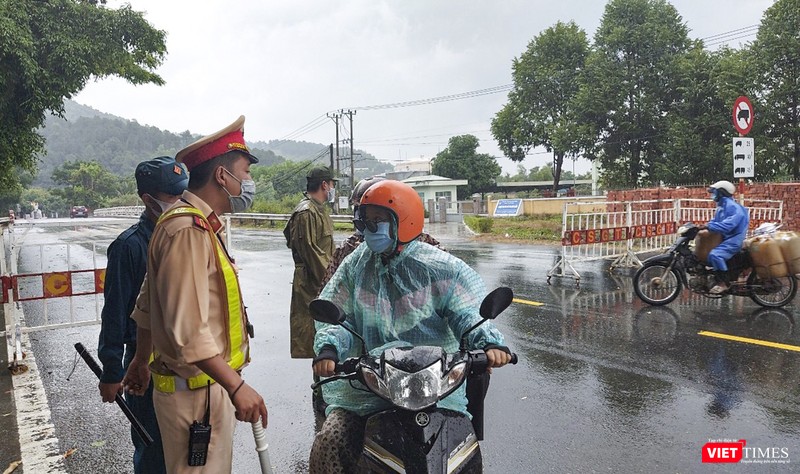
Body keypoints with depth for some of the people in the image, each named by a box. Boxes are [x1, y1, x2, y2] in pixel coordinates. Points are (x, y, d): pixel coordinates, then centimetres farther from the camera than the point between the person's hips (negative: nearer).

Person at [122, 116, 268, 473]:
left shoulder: (202, 226, 13)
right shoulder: (188, 229, -20)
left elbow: (147, 306, 22)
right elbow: (188, 328, -27)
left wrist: (142, 361, 30)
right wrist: (236, 386, -26)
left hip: (210, 385, 10)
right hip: (196, 390, -10)